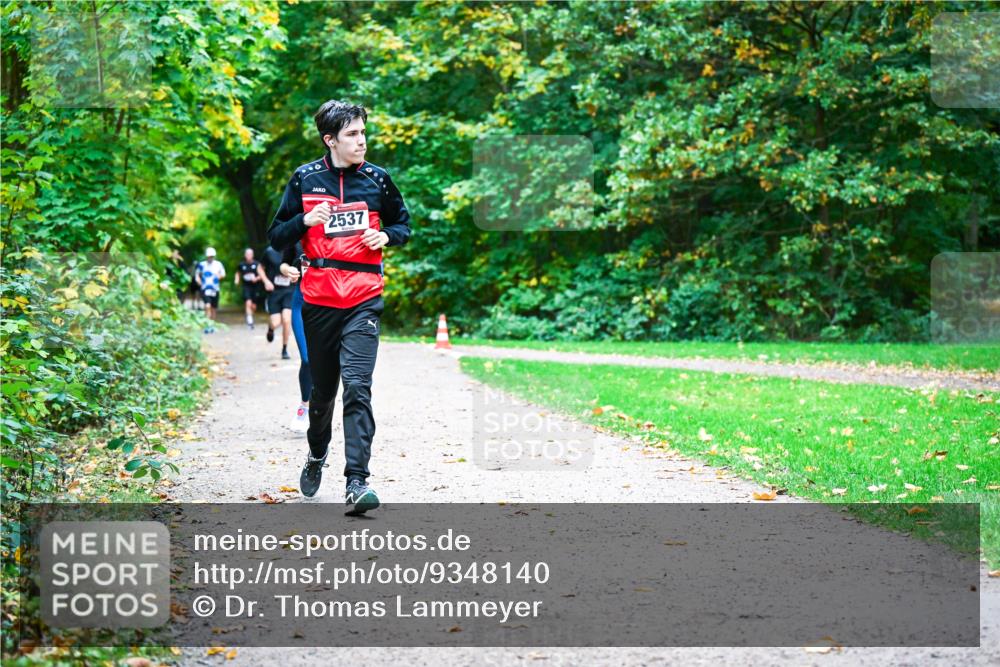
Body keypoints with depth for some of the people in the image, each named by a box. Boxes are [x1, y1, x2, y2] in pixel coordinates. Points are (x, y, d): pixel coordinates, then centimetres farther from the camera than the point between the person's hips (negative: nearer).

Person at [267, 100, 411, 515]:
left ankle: (357, 483, -19)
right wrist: (305, 221, -14)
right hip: (318, 298, 1)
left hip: (364, 298, -1)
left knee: (357, 387, -15)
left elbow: (403, 223, 19)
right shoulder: (305, 179, 4)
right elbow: (276, 237, 6)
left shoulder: (377, 179, 6)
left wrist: (387, 236, -3)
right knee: (322, 386, 13)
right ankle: (317, 452, 41)